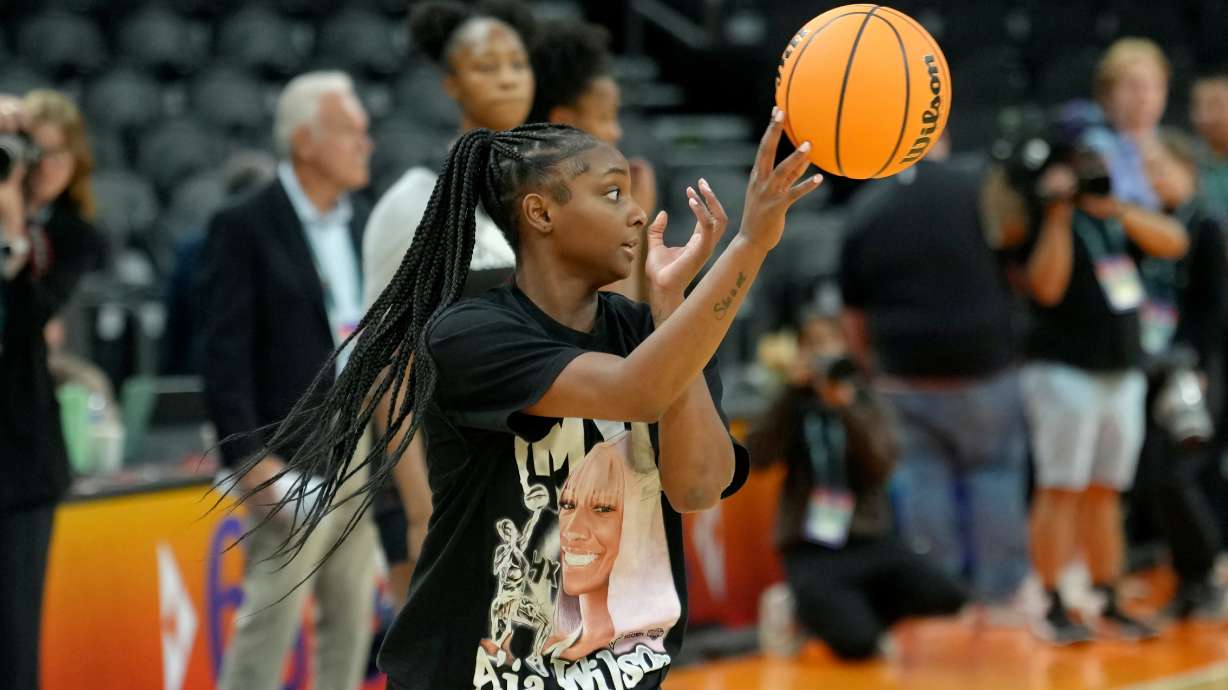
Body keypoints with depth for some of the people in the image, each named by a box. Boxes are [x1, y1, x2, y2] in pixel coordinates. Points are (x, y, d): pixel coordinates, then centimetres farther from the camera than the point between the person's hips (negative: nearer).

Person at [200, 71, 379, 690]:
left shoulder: (362, 224, 13)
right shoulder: (243, 228, -6)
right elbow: (225, 355, -10)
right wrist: (250, 458, -16)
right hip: (293, 460, -6)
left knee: (352, 625, 10)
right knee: (268, 623, -6)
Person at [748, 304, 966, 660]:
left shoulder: (867, 402, 9)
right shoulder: (794, 404, 6)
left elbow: (880, 467, -9)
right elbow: (759, 456, -13)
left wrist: (846, 409, -20)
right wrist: (792, 390, -15)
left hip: (871, 541, 3)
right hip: (812, 552, -3)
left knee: (950, 600, -19)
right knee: (855, 643, -28)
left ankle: (860, 611, 4)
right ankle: (807, 611, 6)